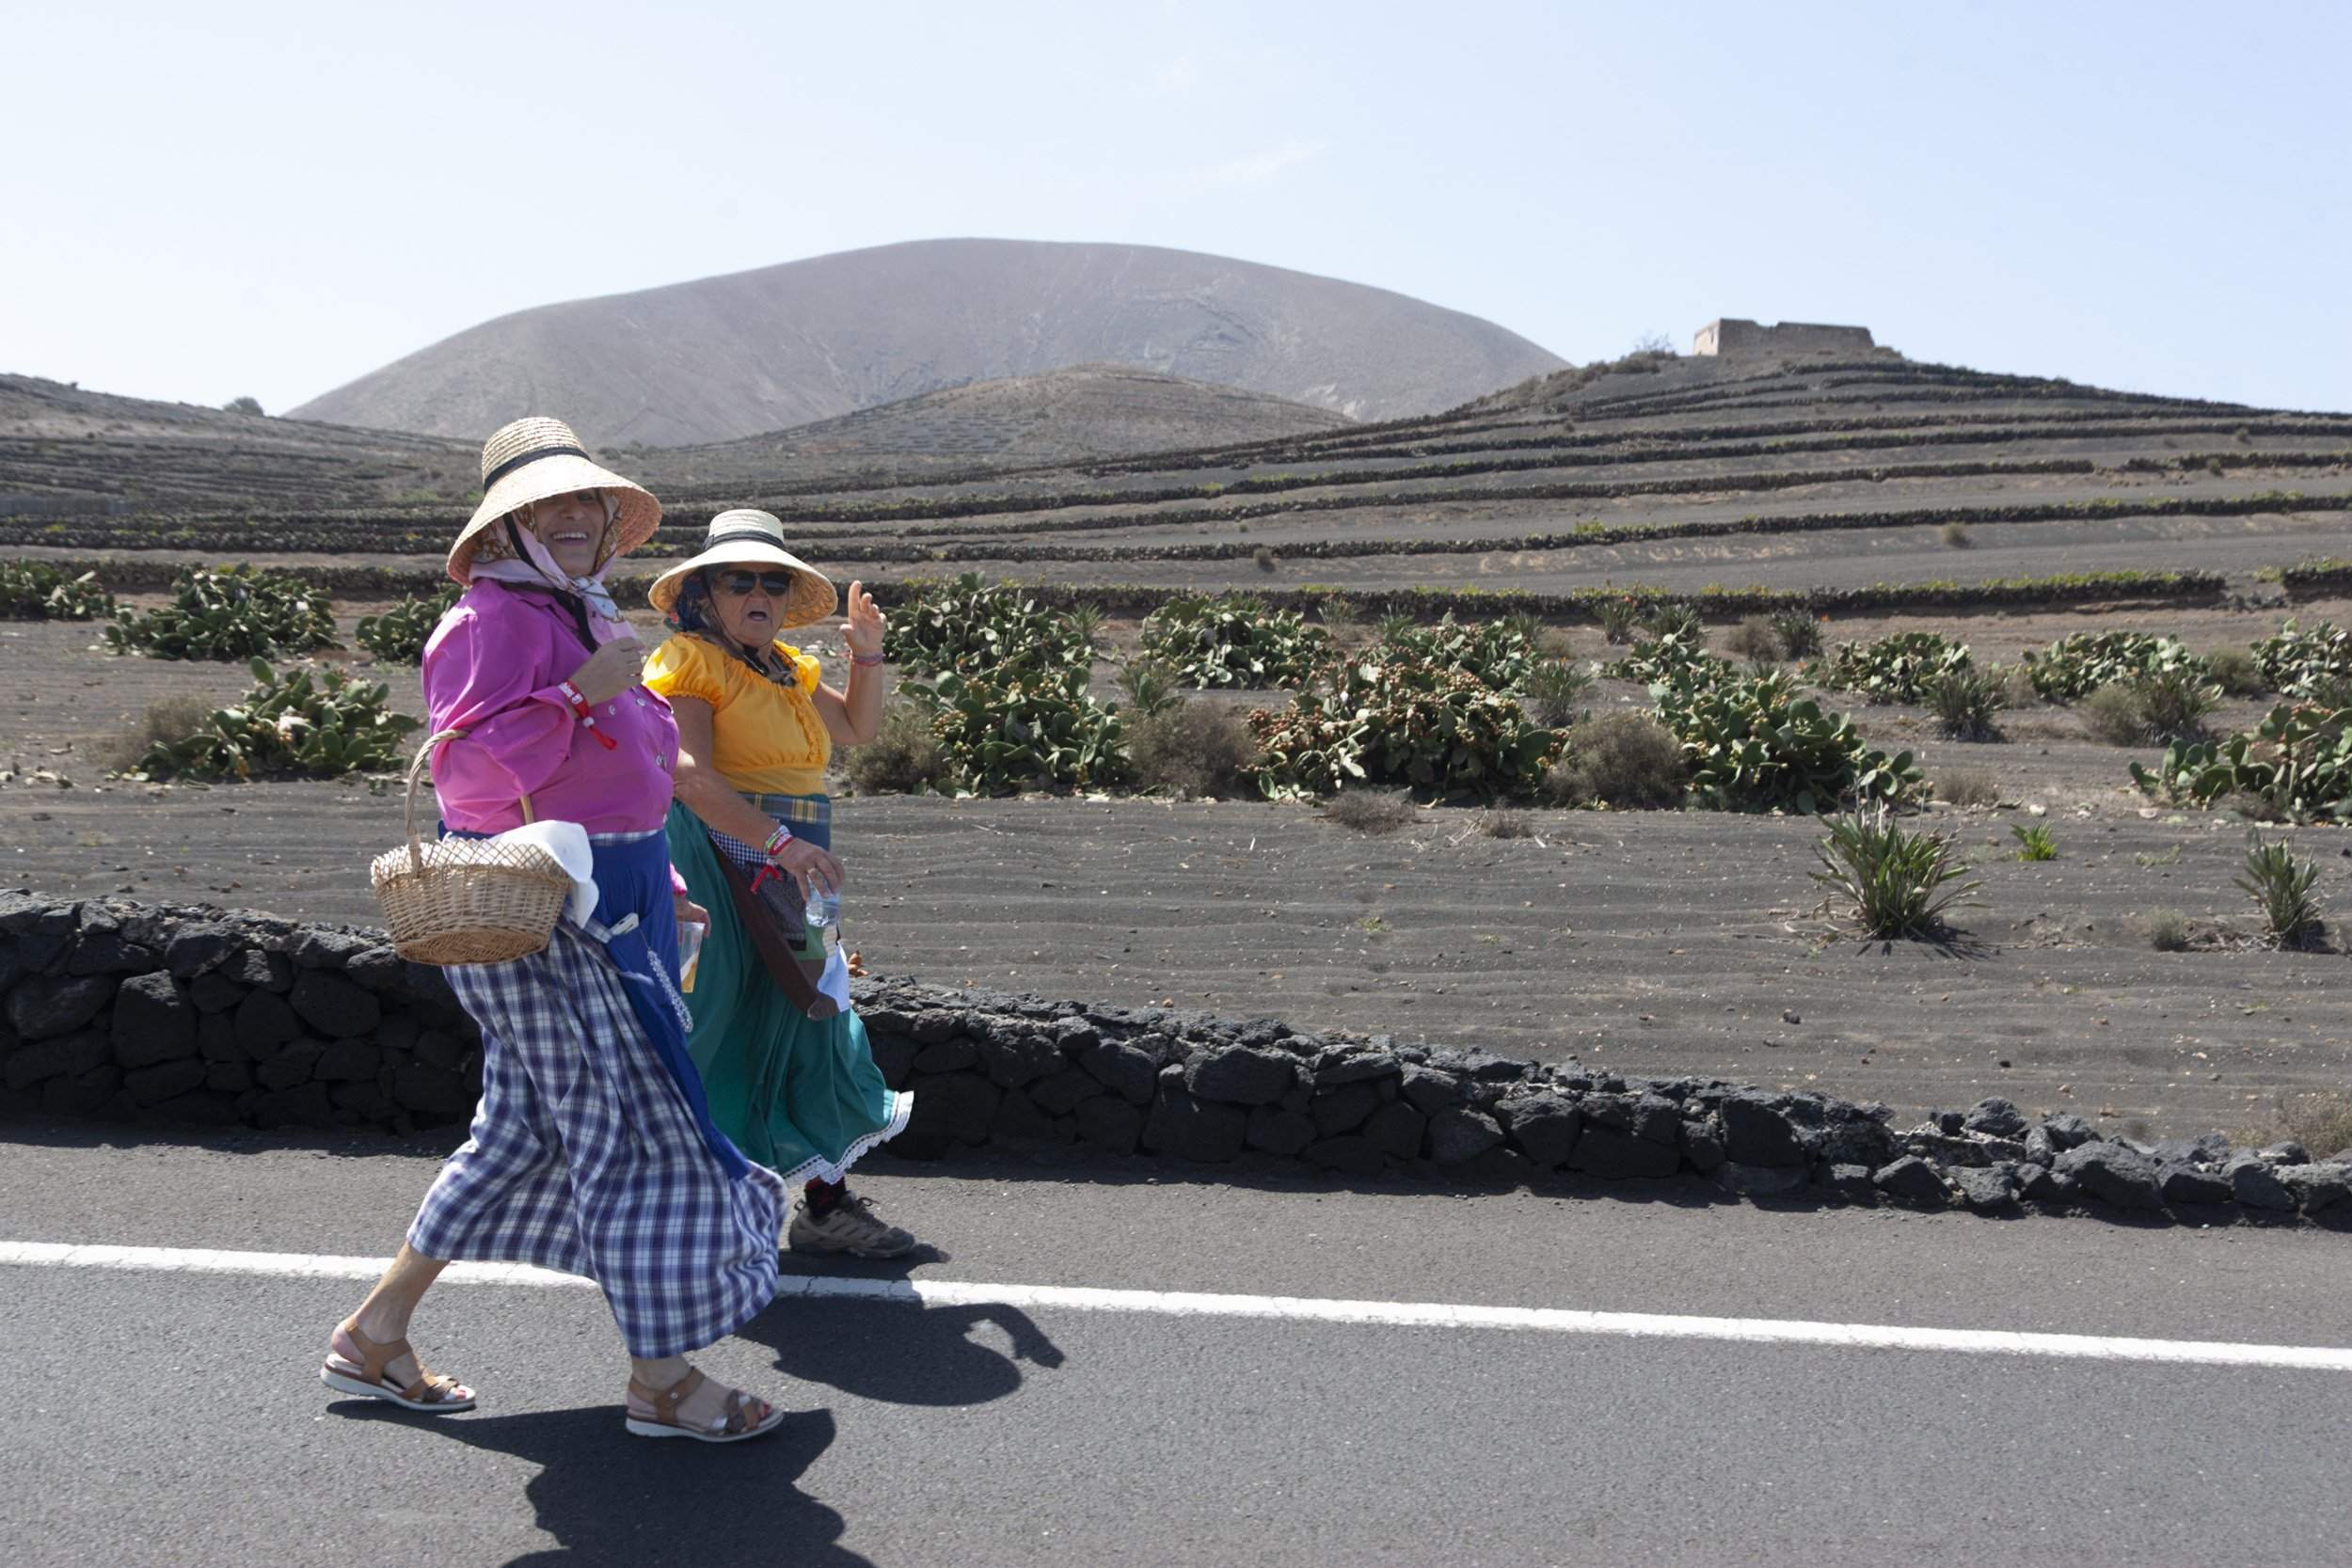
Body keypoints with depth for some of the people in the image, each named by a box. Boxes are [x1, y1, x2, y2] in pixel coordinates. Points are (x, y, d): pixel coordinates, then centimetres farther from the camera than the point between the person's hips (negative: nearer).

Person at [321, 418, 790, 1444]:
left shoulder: (579, 620, 18)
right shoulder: (493, 621, -13)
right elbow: (470, 772, -23)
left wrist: (655, 881, 24)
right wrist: (581, 696, -27)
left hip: (603, 906, 10)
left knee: (526, 1129, 15)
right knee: (632, 1125, -5)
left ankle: (374, 1334, 27)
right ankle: (661, 1379, 8)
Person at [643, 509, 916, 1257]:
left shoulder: (788, 670, 17)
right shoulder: (687, 661, -7)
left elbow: (856, 729, 31)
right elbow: (690, 776, -21)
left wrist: (867, 657, 13)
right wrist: (780, 841, -30)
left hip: (785, 877, 8)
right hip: (720, 869, -8)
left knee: (809, 1029, 9)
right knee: (715, 1030, -5)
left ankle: (825, 1204, 17)